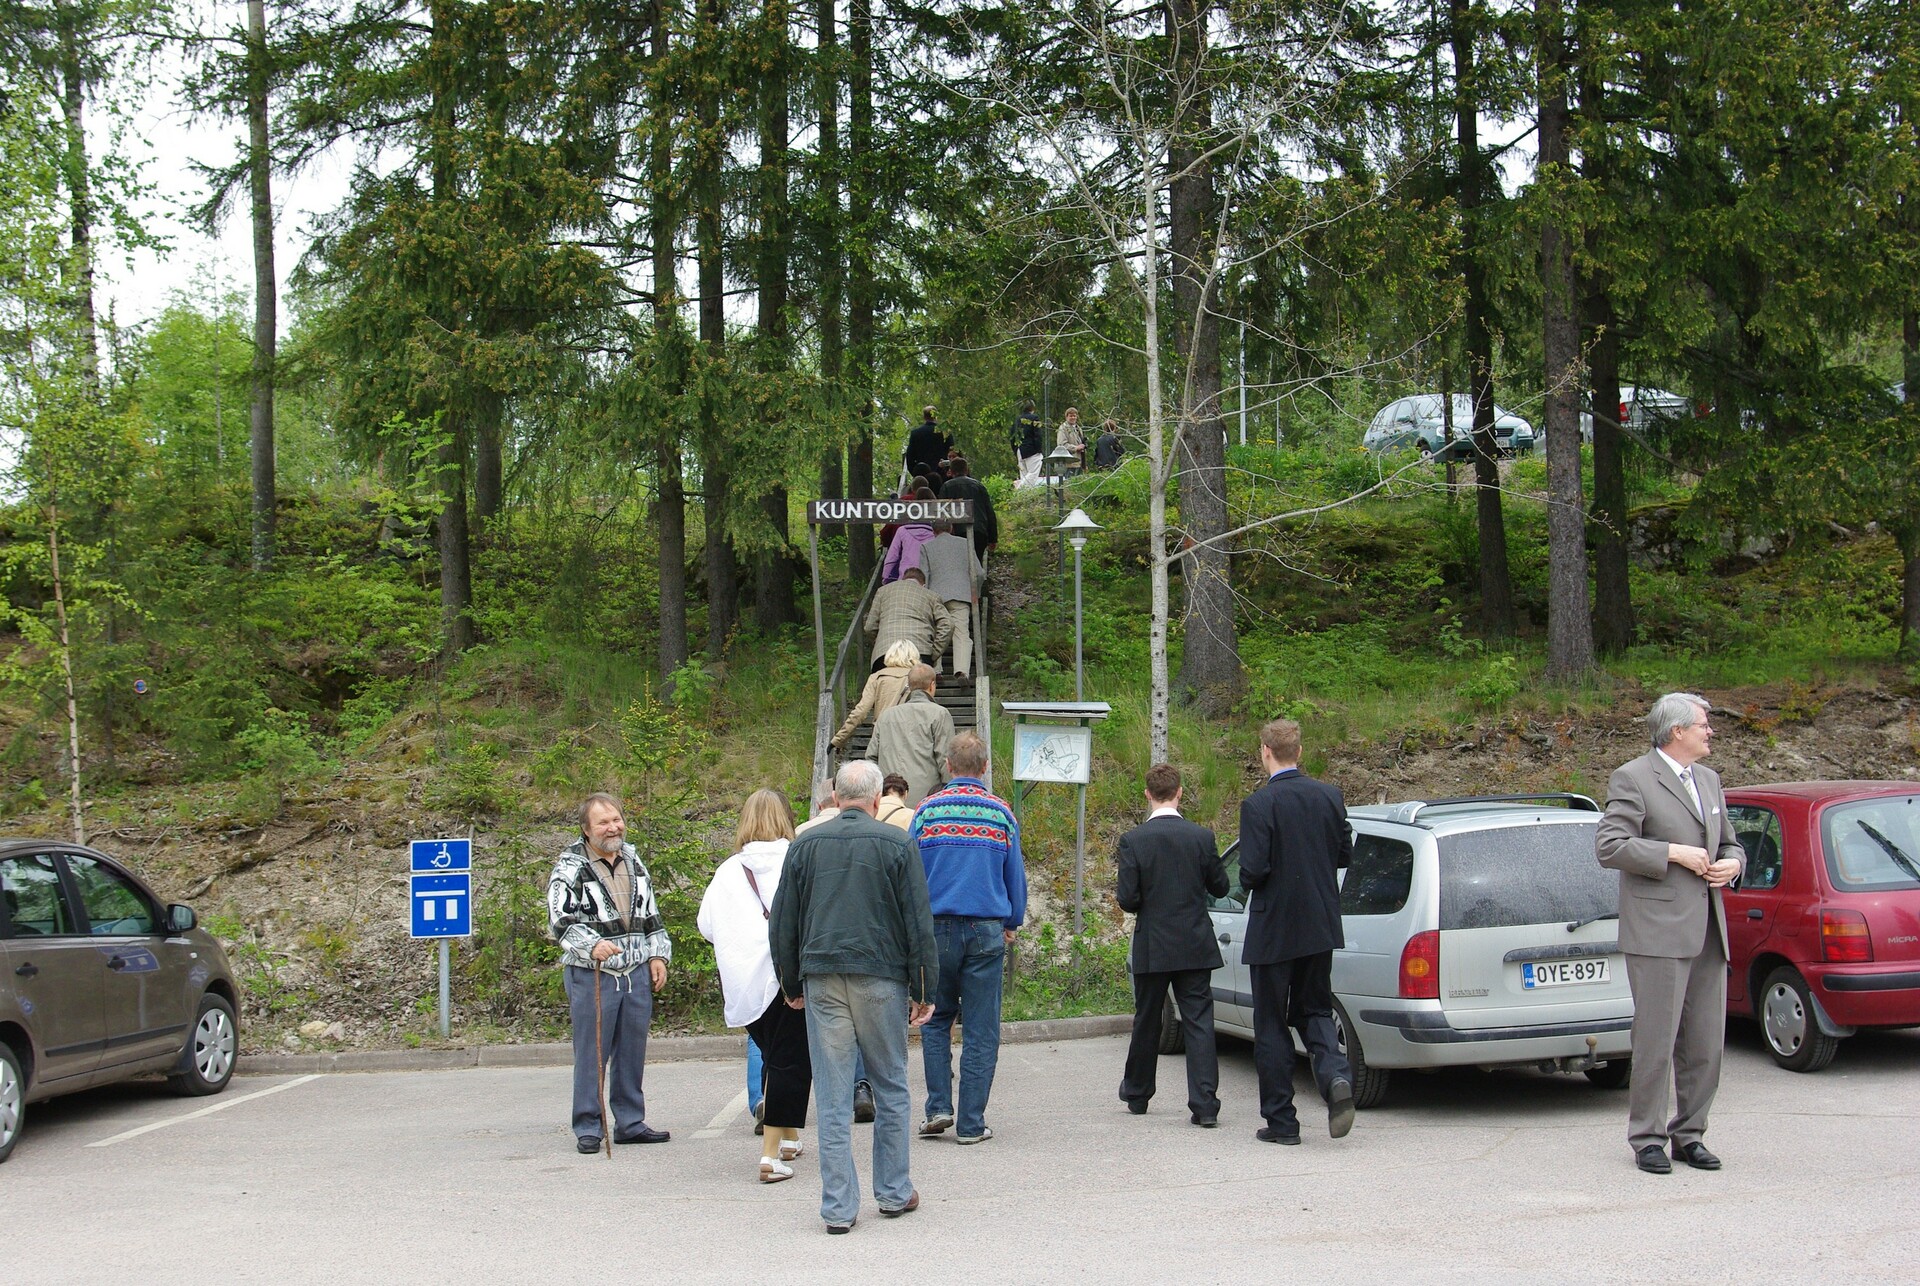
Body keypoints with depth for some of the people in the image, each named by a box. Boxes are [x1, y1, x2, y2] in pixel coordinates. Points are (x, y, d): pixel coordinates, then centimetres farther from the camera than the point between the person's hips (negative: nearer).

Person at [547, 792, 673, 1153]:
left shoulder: (633, 861, 14)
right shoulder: (570, 868, -5)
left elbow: (650, 914, 22)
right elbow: (559, 921, -11)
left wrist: (657, 955, 15)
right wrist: (591, 946, -25)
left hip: (636, 971, 5)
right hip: (591, 975, -5)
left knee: (632, 1051, 9)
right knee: (591, 1053, -2)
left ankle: (631, 1123, 18)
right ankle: (588, 1128, 6)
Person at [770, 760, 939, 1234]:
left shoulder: (804, 846, 6)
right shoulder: (894, 844, -1)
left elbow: (782, 925, 10)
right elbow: (919, 924, -2)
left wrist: (791, 985, 20)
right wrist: (924, 991, 4)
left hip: (822, 981, 2)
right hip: (881, 978, -2)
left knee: (833, 1098, 3)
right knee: (890, 1089, 13)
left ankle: (838, 1207, 5)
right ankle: (894, 1192, 20)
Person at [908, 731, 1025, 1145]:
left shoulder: (928, 810, 0)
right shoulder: (1001, 813, 2)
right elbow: (1016, 875, 8)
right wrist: (1012, 924, 21)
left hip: (937, 928, 0)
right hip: (987, 931, 0)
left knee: (935, 1019, 15)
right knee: (981, 1030, 4)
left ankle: (938, 1107, 6)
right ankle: (971, 1123, 5)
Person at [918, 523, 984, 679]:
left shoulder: (926, 547, 13)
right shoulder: (965, 543, 15)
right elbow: (979, 573, 11)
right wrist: (975, 593, 25)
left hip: (936, 596, 0)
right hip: (961, 595, 0)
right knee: (962, 634, -7)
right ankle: (962, 670, -25)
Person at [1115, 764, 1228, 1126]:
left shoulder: (1133, 841, -10)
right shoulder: (1201, 837, -5)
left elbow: (1127, 899, -13)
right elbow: (1219, 887, 4)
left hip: (1152, 948, -1)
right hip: (1195, 947, 1)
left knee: (1146, 1023, 15)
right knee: (1199, 1023, 1)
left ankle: (1136, 1094, 31)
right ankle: (1205, 1105, -7)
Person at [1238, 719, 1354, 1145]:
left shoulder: (1258, 805, -16)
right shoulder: (1329, 796, 1)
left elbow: (1253, 870, -20)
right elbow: (1344, 854, 9)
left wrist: (1250, 884, 2)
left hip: (1274, 929, -5)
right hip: (1321, 926, 5)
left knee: (1271, 1025, 6)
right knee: (1315, 1011, 18)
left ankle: (1281, 1121, 10)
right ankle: (1336, 1076, -9)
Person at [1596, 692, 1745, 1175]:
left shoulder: (1709, 780, 19)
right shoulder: (1632, 779, -5)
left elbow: (1730, 842, 26)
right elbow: (1608, 846, -13)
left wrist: (1731, 863, 3)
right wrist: (1674, 853, -16)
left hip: (1708, 932, 7)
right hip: (1658, 931, -7)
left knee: (1705, 1045, 8)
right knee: (1656, 1041, -5)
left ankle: (1689, 1135, 19)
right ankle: (1647, 1139, 5)